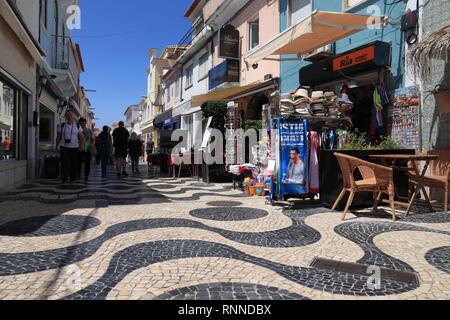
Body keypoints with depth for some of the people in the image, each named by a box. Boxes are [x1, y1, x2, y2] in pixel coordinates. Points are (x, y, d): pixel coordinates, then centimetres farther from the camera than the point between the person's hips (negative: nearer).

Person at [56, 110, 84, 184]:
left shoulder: (77, 126, 5)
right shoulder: (62, 126, 8)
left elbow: (81, 137, 0)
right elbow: (58, 136, 12)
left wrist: (81, 146, -13)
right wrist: (57, 145, 5)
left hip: (74, 148, 0)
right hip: (64, 147, 0)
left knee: (74, 164, 5)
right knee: (64, 163, -10)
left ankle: (73, 178, 19)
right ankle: (63, 179, -5)